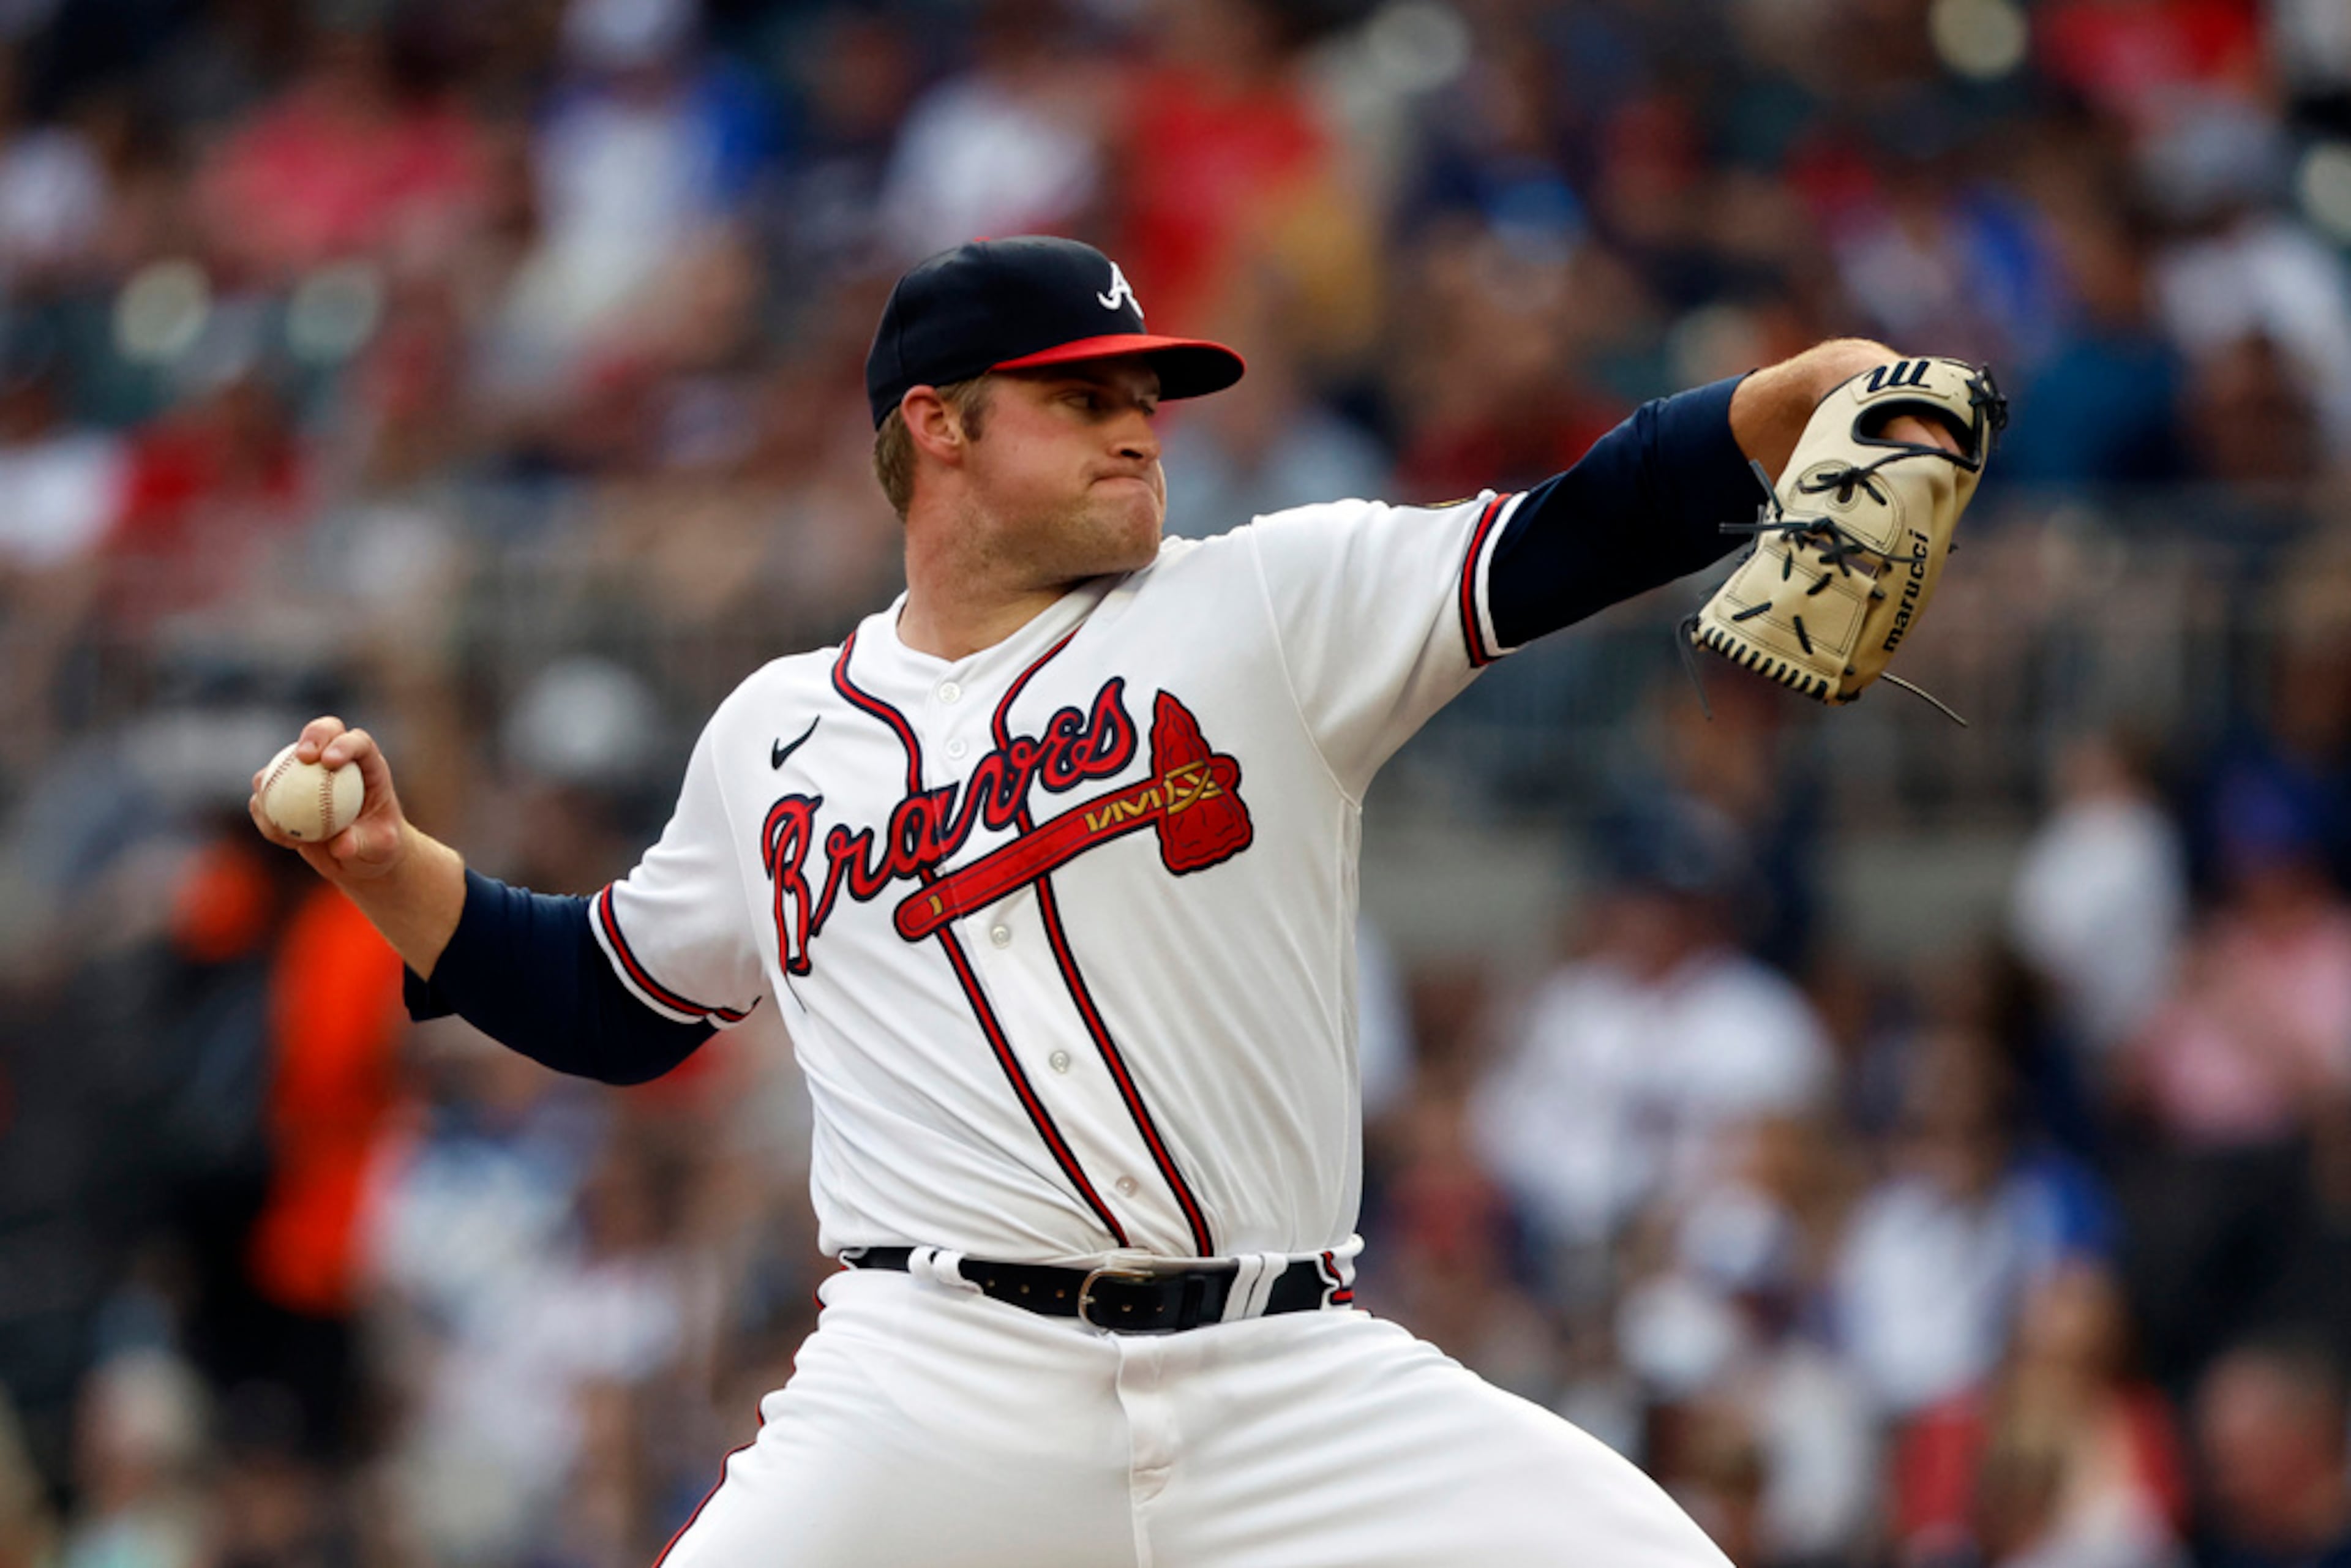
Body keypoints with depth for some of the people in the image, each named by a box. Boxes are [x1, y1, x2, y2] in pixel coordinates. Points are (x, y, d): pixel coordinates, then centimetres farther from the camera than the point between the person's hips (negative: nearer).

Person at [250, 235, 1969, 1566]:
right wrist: (390, 862, 14)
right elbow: (611, 1001, 28)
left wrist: (1800, 396, -19)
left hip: (1295, 1382, 0)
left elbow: (1567, 543, -3)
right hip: (939, 1398, 0)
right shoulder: (779, 734, 17)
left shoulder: (1274, 608, 9)